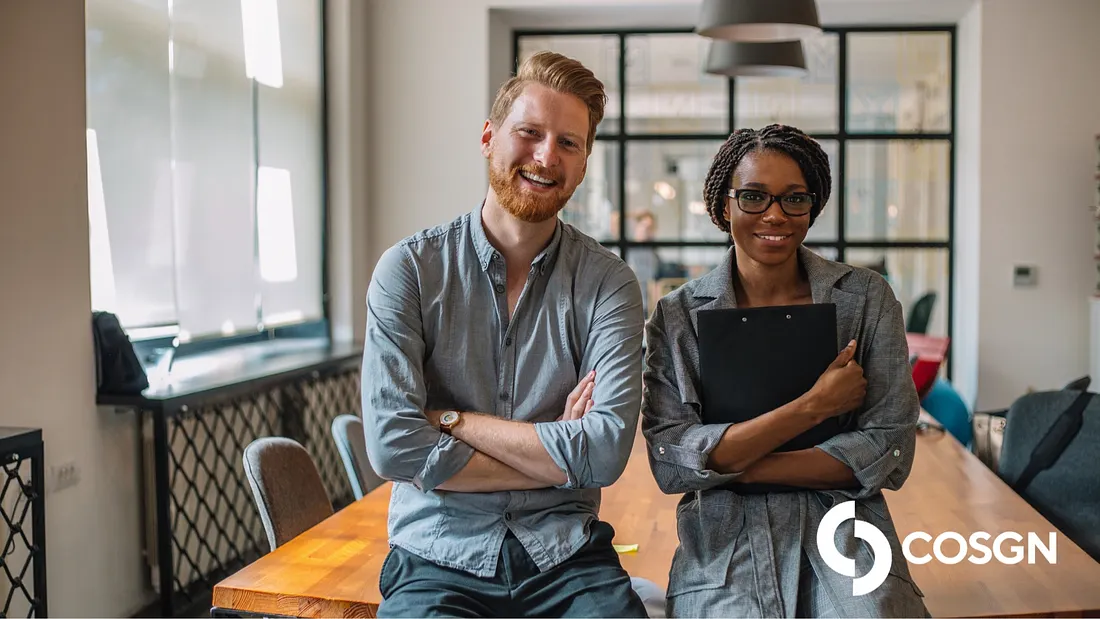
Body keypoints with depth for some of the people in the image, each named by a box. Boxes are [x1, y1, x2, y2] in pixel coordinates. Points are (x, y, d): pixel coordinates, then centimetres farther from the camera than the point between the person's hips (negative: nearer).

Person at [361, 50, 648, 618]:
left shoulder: (607, 282, 0)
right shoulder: (409, 270, -2)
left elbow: (607, 451, -11)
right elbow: (393, 447, -12)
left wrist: (449, 419, -11)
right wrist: (557, 455, -8)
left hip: (567, 558, 2)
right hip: (439, 559, -1)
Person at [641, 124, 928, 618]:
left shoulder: (866, 297, 4)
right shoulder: (677, 315, 2)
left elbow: (889, 452, -3)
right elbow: (669, 463, -8)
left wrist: (732, 465, -9)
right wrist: (812, 406, -12)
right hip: (726, 540, -1)